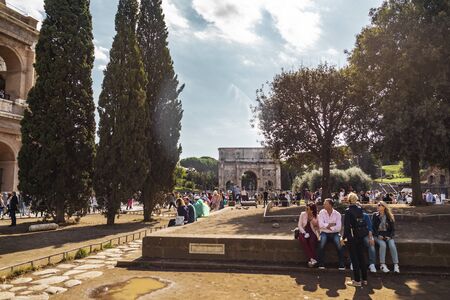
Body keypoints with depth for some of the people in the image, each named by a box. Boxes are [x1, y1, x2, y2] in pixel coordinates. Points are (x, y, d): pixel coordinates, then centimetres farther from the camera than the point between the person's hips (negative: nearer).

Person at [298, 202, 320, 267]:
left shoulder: (316, 216, 1)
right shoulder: (303, 214, 4)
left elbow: (317, 228, 0)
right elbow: (299, 225, 2)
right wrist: (304, 233, -14)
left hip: (312, 232, -1)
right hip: (304, 232, 1)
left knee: (312, 240, -35)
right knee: (303, 239, -33)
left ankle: (311, 260, -27)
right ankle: (312, 259, -32)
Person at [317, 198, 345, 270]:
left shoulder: (337, 214, -2)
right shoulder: (322, 212, -1)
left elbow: (338, 227, -10)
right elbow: (321, 225, -11)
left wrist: (328, 226, -13)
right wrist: (332, 224, -11)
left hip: (334, 233, 0)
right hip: (324, 233, 0)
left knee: (339, 244, -28)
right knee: (322, 244, -29)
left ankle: (342, 265, -16)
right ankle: (321, 264, -19)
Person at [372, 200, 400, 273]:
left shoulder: (389, 216, 10)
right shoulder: (375, 215, 6)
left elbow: (393, 228, 10)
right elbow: (373, 227, 2)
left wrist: (390, 236, -7)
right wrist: (378, 235, -11)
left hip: (388, 235, 1)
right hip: (378, 236, -1)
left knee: (392, 245, -28)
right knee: (383, 244, -31)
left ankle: (396, 265, -26)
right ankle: (382, 265, -29)